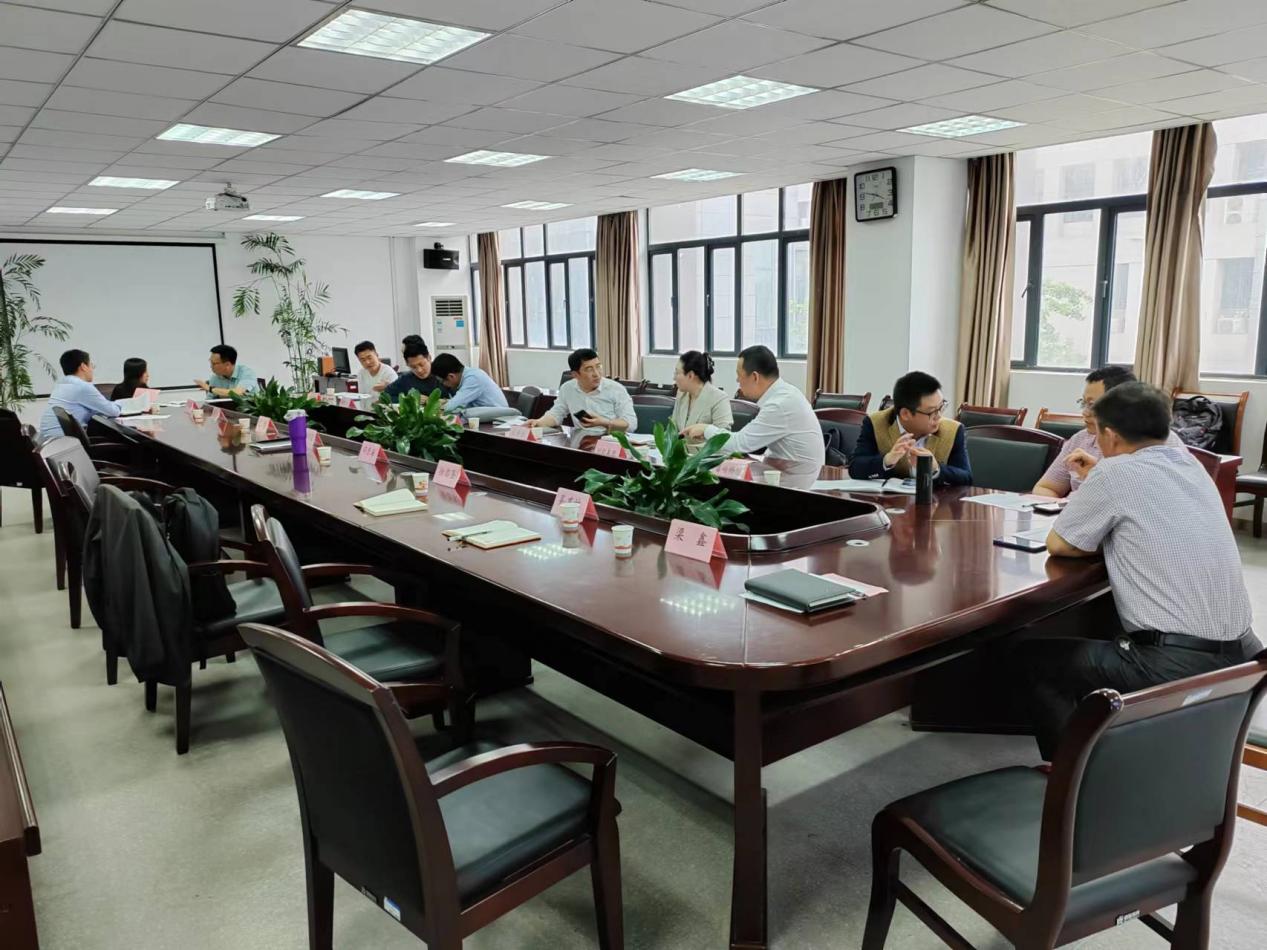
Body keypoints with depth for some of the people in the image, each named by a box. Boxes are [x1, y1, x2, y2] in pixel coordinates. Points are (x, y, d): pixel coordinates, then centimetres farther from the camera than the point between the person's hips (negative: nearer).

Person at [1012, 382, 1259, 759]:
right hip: (1238, 652, 8)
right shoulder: (1190, 465, 12)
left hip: (1178, 663, -8)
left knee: (1028, 659, 8)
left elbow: (1059, 544, -1)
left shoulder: (1115, 472, -10)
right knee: (1103, 633, 33)